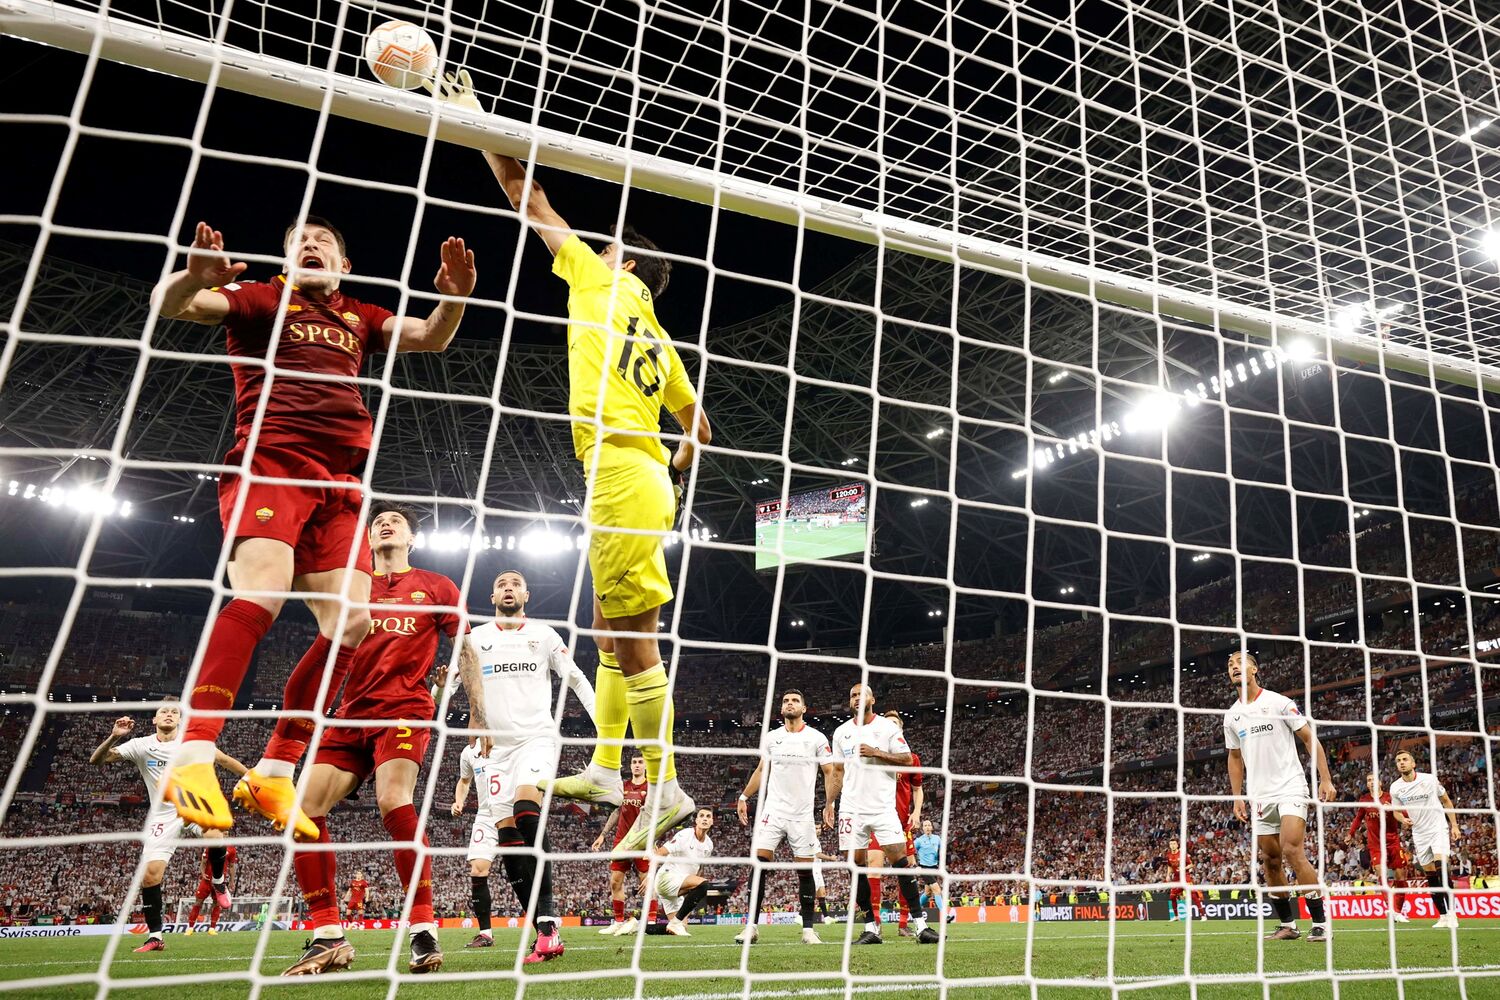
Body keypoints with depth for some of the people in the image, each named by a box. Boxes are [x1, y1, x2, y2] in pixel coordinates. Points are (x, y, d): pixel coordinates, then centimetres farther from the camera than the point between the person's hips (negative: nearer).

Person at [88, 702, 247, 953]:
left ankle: (217, 880, -1)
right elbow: (96, 760, -6)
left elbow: (224, 760, 6)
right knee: (150, 874, -10)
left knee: (215, 836, -33)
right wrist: (114, 737, -25)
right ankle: (155, 936, 9)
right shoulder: (141, 746, -1)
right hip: (163, 815, 2)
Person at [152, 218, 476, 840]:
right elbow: (168, 304, 1)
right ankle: (193, 758, -24)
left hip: (339, 480, 5)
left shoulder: (359, 318, 26)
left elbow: (430, 337, 15)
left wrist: (454, 297, -6)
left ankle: (273, 774, 0)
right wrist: (195, 275, -23)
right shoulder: (261, 299, 14)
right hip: (270, 460, -4)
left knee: (351, 620, -8)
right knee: (262, 591, -28)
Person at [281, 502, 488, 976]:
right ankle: (328, 937, 0)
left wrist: (478, 709, 3)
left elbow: (466, 650, 11)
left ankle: (424, 930, -15)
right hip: (352, 712, 5)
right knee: (304, 807, -11)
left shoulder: (436, 586, 12)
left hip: (405, 708, -4)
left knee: (393, 801, -27)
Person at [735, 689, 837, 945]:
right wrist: (744, 797, 10)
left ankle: (808, 929, 11)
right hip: (773, 809, 2)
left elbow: (830, 772, 2)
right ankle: (752, 926, -2)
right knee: (759, 863, -8)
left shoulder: (817, 738, 1)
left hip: (803, 814, -2)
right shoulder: (770, 738, 9)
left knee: (806, 871, 1)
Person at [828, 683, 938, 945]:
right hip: (851, 808, 3)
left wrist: (876, 753, -14)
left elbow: (907, 760, -4)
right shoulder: (841, 732, 11)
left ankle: (921, 925, -4)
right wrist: (829, 803, 8)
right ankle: (870, 928, 11)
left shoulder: (887, 727, 1)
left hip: (883, 807, -3)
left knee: (900, 859, -9)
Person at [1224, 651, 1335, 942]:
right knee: (1270, 861, 6)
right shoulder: (1231, 715, 10)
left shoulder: (1278, 702, -4)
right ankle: (1287, 924, 16)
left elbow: (1309, 738, -3)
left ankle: (1320, 923, -7)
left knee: (1292, 852, -17)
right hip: (1259, 796, 5)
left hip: (1290, 788, -5)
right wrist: (1237, 796, 11)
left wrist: (1325, 779, -10)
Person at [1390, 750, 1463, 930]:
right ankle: (1443, 916, 10)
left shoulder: (1430, 779, -7)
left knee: (1442, 866, -20)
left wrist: (1454, 825, 0)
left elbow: (1446, 801, 4)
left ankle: (1451, 912, -14)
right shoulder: (1395, 787, -2)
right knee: (1431, 877, 4)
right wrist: (1402, 819, -11)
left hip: (1439, 828, -3)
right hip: (1419, 834, 3)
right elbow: (1397, 811, 11)